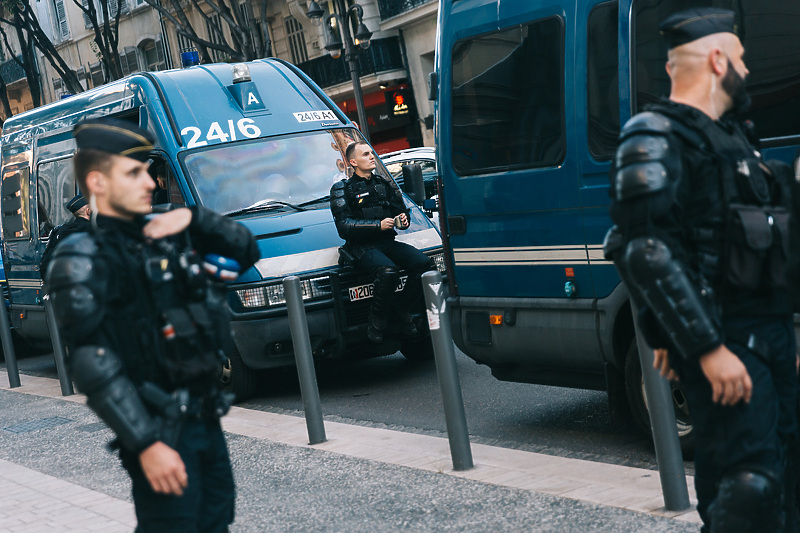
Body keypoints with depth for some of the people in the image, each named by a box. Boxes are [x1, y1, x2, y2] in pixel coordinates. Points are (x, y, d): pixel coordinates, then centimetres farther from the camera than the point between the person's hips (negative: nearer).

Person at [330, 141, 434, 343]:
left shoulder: (386, 184, 20)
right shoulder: (342, 190, 4)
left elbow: (401, 212, 22)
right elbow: (343, 228, -8)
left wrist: (402, 219, -5)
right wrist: (378, 225, -18)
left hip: (387, 243, 5)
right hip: (362, 248, -5)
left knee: (424, 263, -21)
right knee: (388, 271, -36)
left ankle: (402, 310, -3)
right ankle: (377, 319, -14)